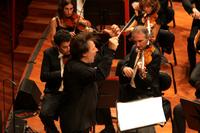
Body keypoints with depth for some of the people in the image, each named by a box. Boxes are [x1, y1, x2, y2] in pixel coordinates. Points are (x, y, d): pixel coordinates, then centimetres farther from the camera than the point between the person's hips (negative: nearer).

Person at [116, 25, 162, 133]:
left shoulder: (154, 54, -12)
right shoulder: (134, 49, 10)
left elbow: (150, 80, -19)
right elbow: (122, 63, 2)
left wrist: (143, 73, -41)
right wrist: (124, 68, -22)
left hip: (146, 94, -6)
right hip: (130, 91, 6)